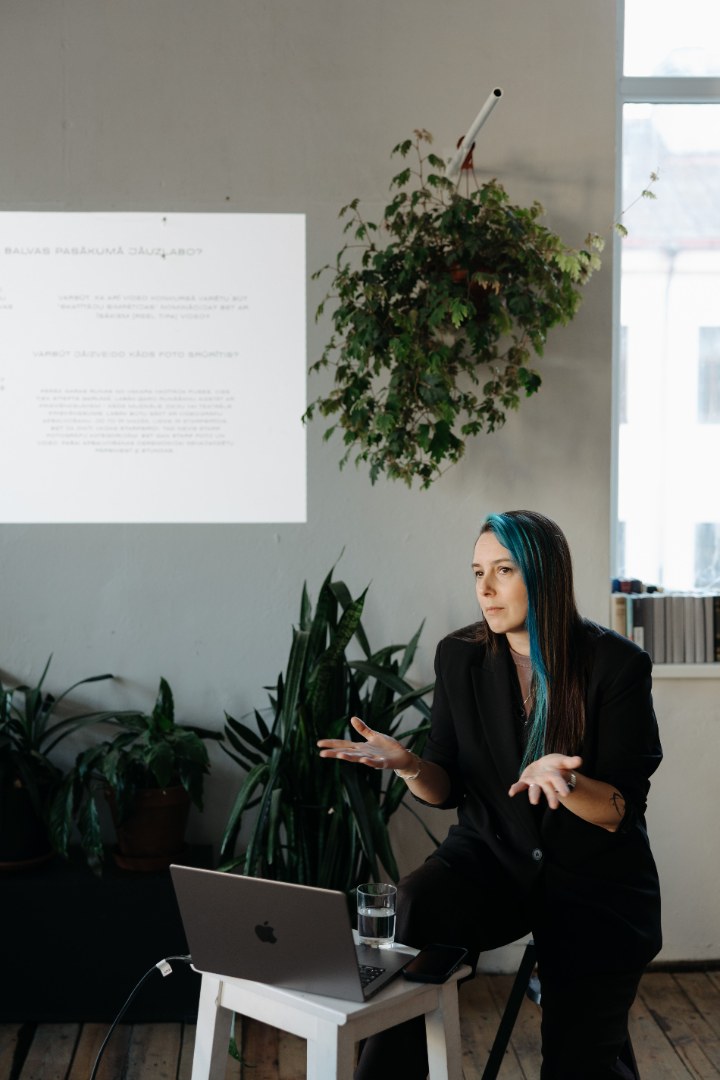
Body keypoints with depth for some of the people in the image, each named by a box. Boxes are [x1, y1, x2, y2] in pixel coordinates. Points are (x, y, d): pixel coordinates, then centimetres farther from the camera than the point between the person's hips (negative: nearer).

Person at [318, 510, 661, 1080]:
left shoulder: (616, 664, -12)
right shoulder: (461, 656, -2)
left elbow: (622, 811, -13)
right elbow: (448, 789, 4)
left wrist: (562, 780, -34)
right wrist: (407, 764, -19)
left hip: (595, 881, -2)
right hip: (492, 857, 2)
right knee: (415, 907, -31)